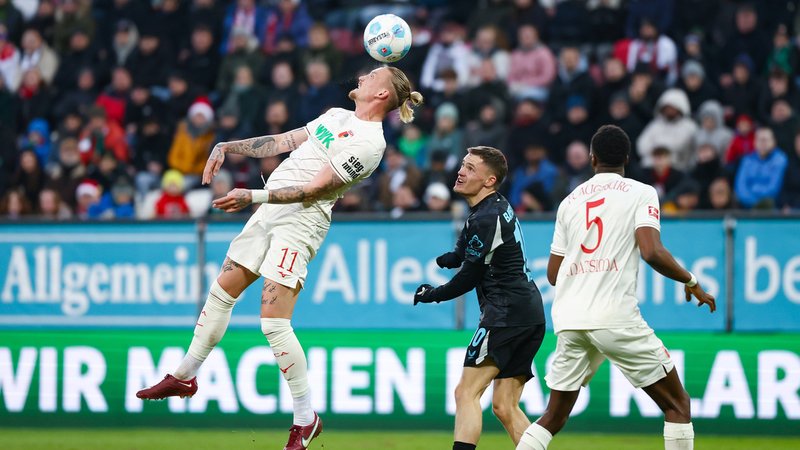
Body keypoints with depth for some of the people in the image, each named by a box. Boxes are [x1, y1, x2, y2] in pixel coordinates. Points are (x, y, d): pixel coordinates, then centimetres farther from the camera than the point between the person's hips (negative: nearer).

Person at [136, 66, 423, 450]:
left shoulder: (368, 143, -14)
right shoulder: (337, 116, 13)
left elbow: (314, 190, -20)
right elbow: (282, 142, 21)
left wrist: (255, 196, -26)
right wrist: (226, 147, 15)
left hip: (301, 221, -9)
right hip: (270, 213, 9)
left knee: (274, 320, -15)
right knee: (221, 292, 15)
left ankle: (305, 419, -4)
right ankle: (185, 378, 30)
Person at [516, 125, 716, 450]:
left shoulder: (570, 201, 17)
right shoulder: (641, 193, 4)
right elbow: (652, 252, -12)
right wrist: (691, 282, 2)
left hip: (569, 321, 5)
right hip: (616, 319, -5)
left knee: (554, 417, 13)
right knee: (677, 405, 6)